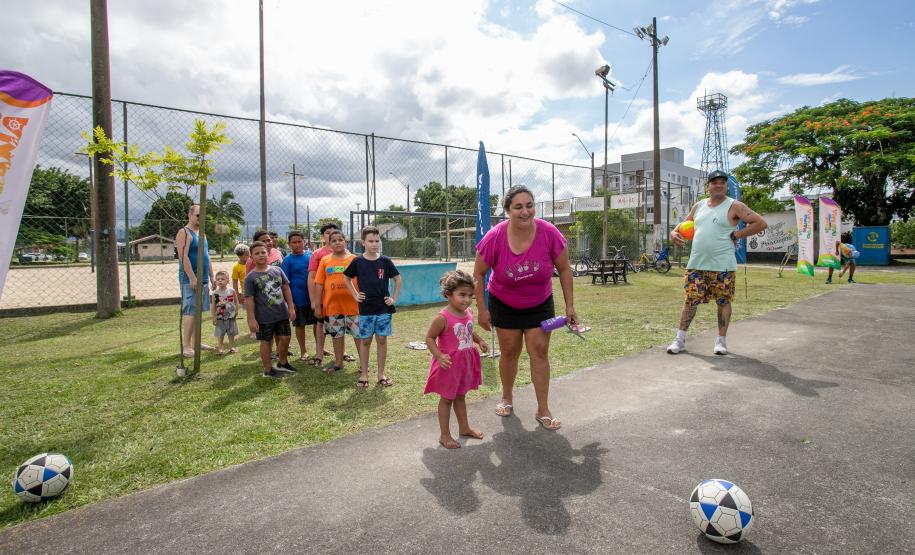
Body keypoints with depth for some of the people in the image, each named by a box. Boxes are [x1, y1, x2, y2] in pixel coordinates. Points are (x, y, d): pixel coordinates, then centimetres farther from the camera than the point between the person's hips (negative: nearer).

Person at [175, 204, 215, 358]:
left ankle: (196, 341, 20)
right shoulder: (184, 232, -8)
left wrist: (211, 276, 17)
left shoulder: (201, 233, 18)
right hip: (190, 279, -8)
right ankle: (187, 347, -4)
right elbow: (183, 257, -17)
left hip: (203, 279, 8)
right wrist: (192, 277, -22)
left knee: (198, 311, 12)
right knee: (190, 312, -8)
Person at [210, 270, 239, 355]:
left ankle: (231, 347, 23)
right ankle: (219, 348, 19)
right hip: (220, 317, -1)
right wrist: (213, 317, -5)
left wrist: (236, 310, -3)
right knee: (220, 335, 7)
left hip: (231, 316, 1)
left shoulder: (232, 291, -7)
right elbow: (213, 306, -4)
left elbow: (236, 301, 5)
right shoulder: (215, 293, -8)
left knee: (231, 334, 12)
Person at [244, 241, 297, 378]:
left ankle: (283, 363, 36)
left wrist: (291, 307, 4)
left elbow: (286, 288, 7)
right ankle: (268, 370, 22)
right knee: (266, 342, 8)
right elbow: (249, 300, -10)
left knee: (285, 338, 13)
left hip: (282, 313, 4)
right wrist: (252, 319, -13)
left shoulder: (277, 270, 2)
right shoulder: (250, 277, -9)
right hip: (264, 317, -4)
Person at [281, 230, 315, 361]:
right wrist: (289, 301, -9)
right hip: (298, 299, -2)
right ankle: (303, 351, 25)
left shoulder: (311, 255, 2)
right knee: (300, 325, 9)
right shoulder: (288, 260, -5)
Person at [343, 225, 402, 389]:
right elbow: (346, 278, 12)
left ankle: (381, 374, 17)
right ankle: (364, 374, 18)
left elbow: (397, 278, 9)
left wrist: (394, 298, 3)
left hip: (384, 308, 1)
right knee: (365, 341, 6)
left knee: (382, 340, 6)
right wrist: (355, 295, 4)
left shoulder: (385, 261, -1)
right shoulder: (358, 261, -3)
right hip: (365, 309, 0)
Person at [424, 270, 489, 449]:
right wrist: (439, 356, -28)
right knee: (446, 399, 9)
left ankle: (464, 427, 39)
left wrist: (480, 341, 1)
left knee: (460, 396, 23)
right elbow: (430, 337, -16)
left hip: (465, 362, 7)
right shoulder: (442, 318, -24)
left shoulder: (469, 313, -2)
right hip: (449, 364, -6)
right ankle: (444, 435, 23)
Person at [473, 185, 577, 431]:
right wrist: (482, 310, -11)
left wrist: (570, 306, -7)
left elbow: (564, 269, -9)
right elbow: (478, 274, -12)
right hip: (504, 305, 0)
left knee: (539, 352, -1)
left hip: (540, 304, 1)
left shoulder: (549, 233, -23)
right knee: (509, 351, 8)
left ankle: (543, 410, 12)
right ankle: (506, 399, 32)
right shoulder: (494, 238, -25)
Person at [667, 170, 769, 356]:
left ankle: (721, 341, 17)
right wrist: (675, 232, 3)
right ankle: (680, 339, 8)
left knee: (723, 302, 5)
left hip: (722, 265, -3)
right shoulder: (699, 206, 13)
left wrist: (736, 234, -9)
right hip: (696, 264, 4)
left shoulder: (734, 206, -2)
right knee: (690, 300, 3)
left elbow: (761, 223, -5)